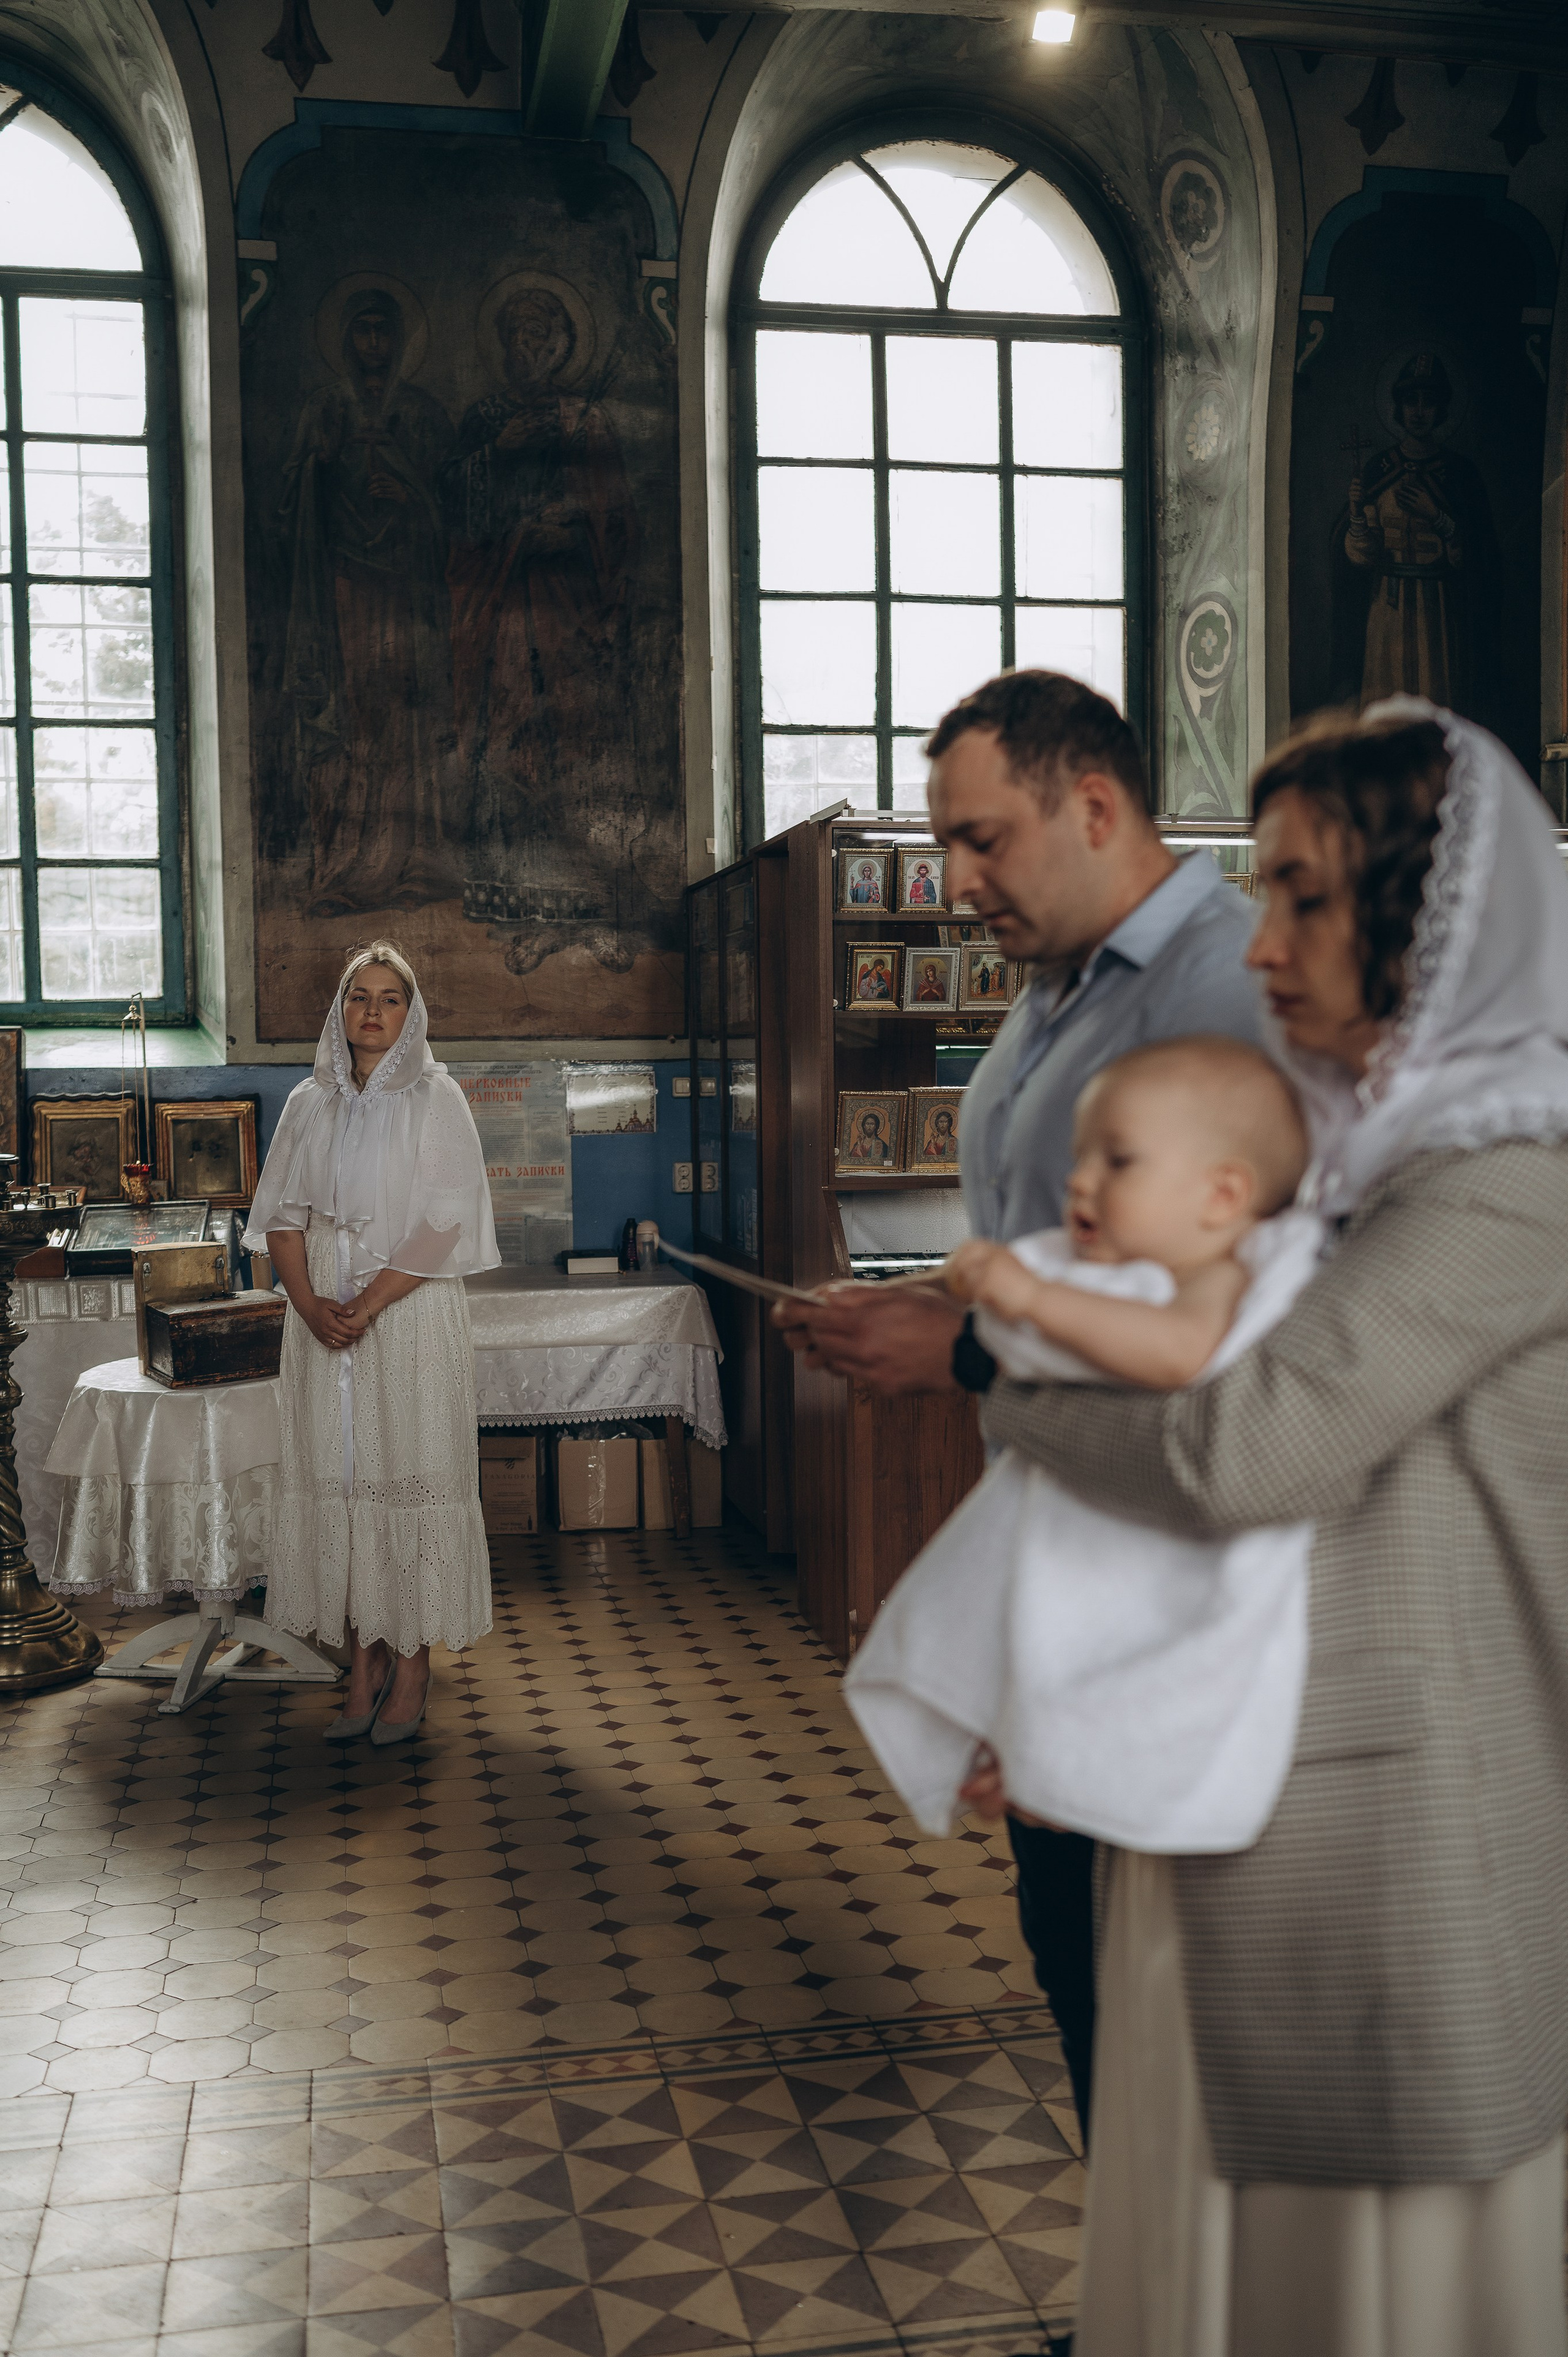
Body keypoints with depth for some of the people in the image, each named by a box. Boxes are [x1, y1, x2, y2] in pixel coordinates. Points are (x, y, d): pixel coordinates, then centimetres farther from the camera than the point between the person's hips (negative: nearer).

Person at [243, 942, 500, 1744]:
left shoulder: (435, 1098, -2)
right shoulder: (310, 1103, 10)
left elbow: (445, 1221, -9)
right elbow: (282, 1212, 7)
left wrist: (369, 1302, -15)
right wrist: (309, 1303, -9)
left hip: (412, 1313, -4)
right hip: (323, 1319, 4)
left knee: (409, 1473, -2)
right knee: (339, 1475, 4)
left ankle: (414, 1663, 6)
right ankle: (365, 1659, 12)